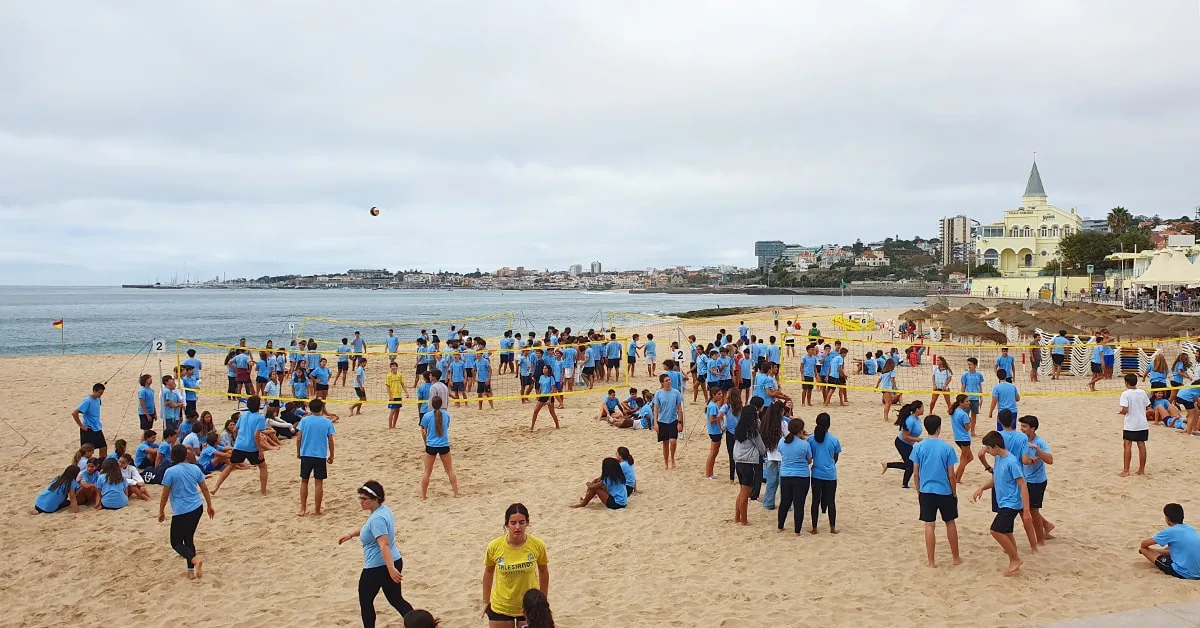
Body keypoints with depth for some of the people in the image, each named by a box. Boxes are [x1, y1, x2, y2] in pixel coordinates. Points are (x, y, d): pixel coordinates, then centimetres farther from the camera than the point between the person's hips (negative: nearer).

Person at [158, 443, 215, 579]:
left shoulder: (170, 472, -11)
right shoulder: (195, 468, 3)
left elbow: (164, 495, -7)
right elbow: (204, 489, 10)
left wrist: (161, 512, 6)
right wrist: (210, 506, 21)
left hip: (181, 512, -6)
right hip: (197, 509, 6)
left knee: (176, 542, 4)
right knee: (189, 539, 18)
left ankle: (195, 560, -21)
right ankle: (191, 571, 17)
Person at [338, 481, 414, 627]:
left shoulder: (377, 518, -23)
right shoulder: (385, 510, 8)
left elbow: (384, 545, -31)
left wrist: (391, 569, -37)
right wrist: (351, 534, 33)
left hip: (377, 567, -9)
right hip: (395, 562, 10)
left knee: (365, 601, 12)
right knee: (396, 599, 17)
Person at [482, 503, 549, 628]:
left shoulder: (537, 545, -17)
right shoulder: (495, 546, -18)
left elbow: (543, 572, 1)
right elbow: (488, 572, 1)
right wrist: (486, 601, 10)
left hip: (529, 607, 0)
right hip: (500, 607, 0)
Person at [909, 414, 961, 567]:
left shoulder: (918, 447, -5)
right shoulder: (947, 447, -9)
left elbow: (915, 473, -2)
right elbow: (951, 475, -6)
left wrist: (918, 492, 11)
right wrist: (954, 493, 7)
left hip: (926, 491, 1)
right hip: (945, 492, -1)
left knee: (929, 525, 5)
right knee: (950, 523, 16)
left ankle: (931, 561, 8)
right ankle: (956, 558, 26)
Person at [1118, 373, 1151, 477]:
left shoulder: (1125, 394, -12)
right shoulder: (1142, 392, 4)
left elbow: (1125, 410, -18)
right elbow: (1147, 407, 9)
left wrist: (1120, 412, 3)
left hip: (1130, 425, -5)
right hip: (1143, 424, 5)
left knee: (1128, 445, -3)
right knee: (1141, 445, 8)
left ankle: (1126, 470, -5)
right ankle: (1141, 469, 14)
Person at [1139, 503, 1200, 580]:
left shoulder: (1169, 531, -9)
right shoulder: (1191, 529, 10)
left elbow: (1144, 544, 0)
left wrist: (1143, 549, 22)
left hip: (1183, 574, -8)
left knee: (1144, 548, 0)